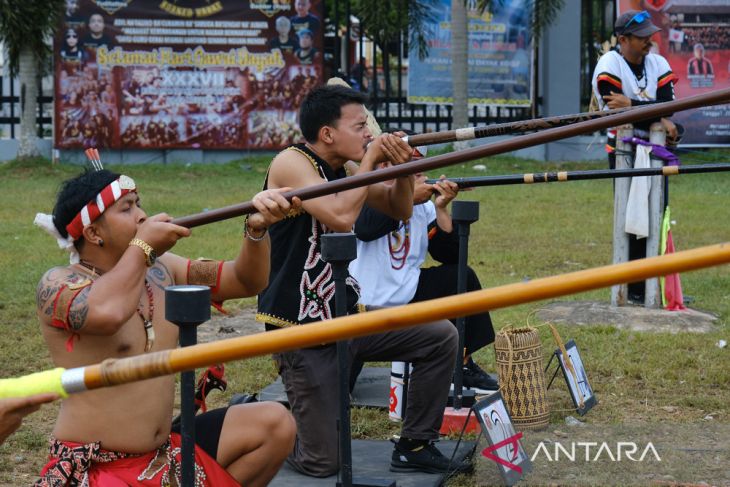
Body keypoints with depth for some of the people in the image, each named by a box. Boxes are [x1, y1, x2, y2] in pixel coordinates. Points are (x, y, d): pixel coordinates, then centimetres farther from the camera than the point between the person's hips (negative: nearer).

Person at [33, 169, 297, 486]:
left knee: (275, 424, 3)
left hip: (165, 454, 8)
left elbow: (246, 281, 13)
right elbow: (107, 313, -35)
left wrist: (257, 229, -6)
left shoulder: (160, 270, 9)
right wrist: (142, 246, -20)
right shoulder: (58, 284, -12)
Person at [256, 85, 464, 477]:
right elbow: (341, 216, -32)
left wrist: (402, 167, -9)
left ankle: (414, 446, 13)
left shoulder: (343, 166, 6)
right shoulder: (291, 164, -17)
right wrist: (371, 160, -19)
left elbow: (399, 210, 11)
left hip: (347, 315, 8)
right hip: (301, 329, -8)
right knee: (321, 463, -6)